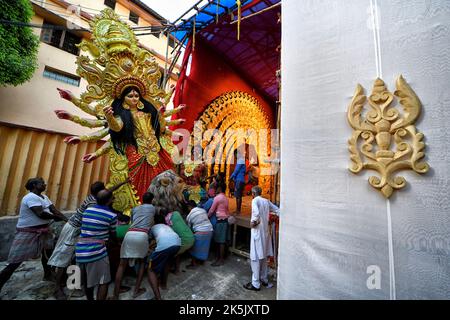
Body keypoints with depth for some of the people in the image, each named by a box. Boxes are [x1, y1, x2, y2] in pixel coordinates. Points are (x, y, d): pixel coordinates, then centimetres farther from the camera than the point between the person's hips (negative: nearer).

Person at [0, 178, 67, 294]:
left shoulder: (44, 197, 7)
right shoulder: (31, 197, -22)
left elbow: (54, 210, 3)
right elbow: (40, 214, -29)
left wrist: (67, 220, -6)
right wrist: (56, 217, -13)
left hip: (43, 231, 10)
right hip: (28, 233, -10)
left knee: (47, 252, 22)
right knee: (15, 263, -3)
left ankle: (48, 275, 40)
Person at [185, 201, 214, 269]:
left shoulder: (189, 215, -2)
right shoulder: (203, 210, 9)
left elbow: (188, 227, 9)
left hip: (200, 233, -6)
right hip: (210, 230, 6)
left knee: (196, 248, 14)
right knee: (204, 247, 22)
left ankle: (193, 263, 23)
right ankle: (202, 260, 37)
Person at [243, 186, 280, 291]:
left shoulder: (255, 200, -13)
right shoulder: (266, 201, 7)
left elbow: (256, 213, -30)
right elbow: (278, 211, 10)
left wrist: (253, 222, -16)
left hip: (257, 232, -7)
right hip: (265, 231, 7)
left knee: (255, 258, 4)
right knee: (263, 256, 20)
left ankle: (255, 284, 14)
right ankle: (264, 279, 33)